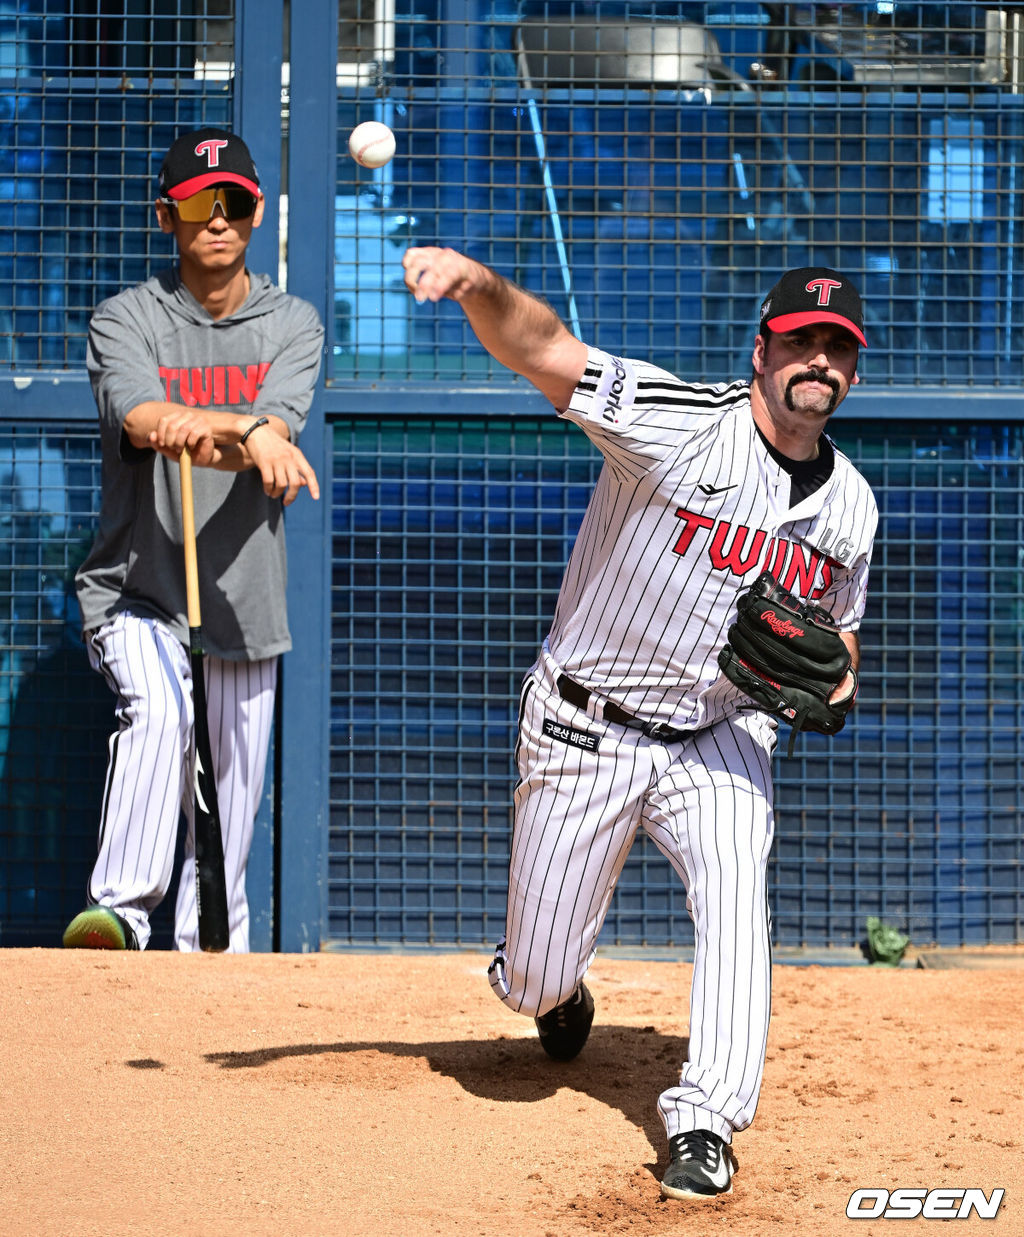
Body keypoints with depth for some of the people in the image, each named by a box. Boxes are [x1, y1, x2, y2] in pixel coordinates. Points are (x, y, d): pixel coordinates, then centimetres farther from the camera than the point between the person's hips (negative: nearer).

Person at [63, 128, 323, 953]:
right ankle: (121, 910, -39)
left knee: (231, 811, 7)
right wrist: (255, 437, -42)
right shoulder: (126, 320, -2)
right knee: (157, 710, -32)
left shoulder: (293, 324, 4)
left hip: (245, 605, 3)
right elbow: (143, 419, -23)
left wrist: (209, 434, -40)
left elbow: (275, 432, -16)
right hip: (138, 591, -3)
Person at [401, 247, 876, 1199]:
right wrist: (477, 282, -53)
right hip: (584, 729, -3)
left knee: (734, 885, -28)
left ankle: (704, 1128, -24)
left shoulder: (850, 504, -1)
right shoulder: (678, 424, -19)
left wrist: (833, 681, -7)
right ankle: (556, 990, 45)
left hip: (721, 738, 3)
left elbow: (838, 625, 17)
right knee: (536, 983, 6)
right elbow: (540, 347, -31)